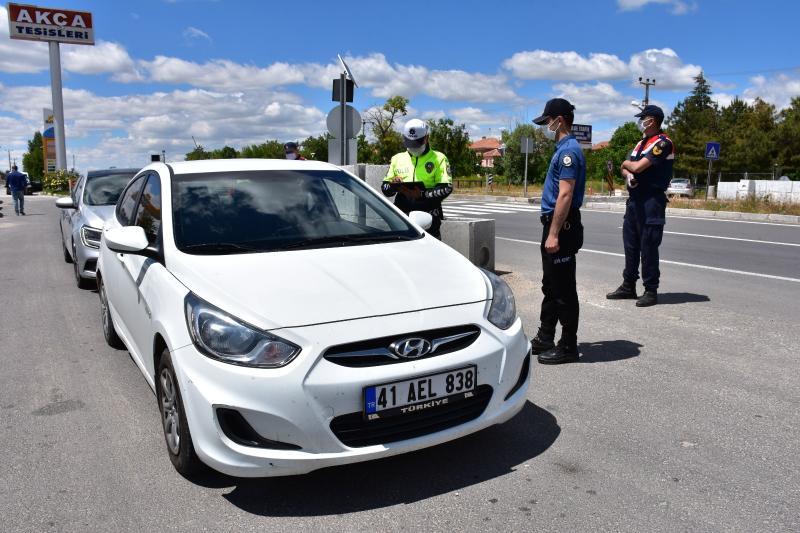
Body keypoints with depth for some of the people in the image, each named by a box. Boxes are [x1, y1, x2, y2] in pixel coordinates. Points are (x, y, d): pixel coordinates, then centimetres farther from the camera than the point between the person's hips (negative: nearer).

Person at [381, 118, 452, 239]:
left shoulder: (438, 158, 6)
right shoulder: (397, 159, 16)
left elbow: (446, 188, -5)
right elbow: (385, 189, 16)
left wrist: (422, 194, -19)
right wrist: (393, 185, -9)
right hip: (403, 218, 3)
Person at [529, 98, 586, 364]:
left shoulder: (569, 151, -16)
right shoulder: (564, 149, 16)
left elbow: (565, 195, -23)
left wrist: (554, 234, -25)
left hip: (562, 227, -11)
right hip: (555, 225, 11)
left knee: (563, 291, -2)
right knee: (551, 287, 16)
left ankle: (568, 346, 8)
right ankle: (545, 339, 27)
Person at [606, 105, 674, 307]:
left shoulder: (663, 143, -10)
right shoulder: (642, 143, 18)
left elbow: (638, 166, -19)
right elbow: (626, 169, 15)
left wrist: (627, 163, 3)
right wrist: (628, 174, -8)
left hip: (652, 201, -9)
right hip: (634, 199, 9)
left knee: (648, 247, -5)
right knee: (631, 244, 11)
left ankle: (651, 291, 3)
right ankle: (628, 286, 20)